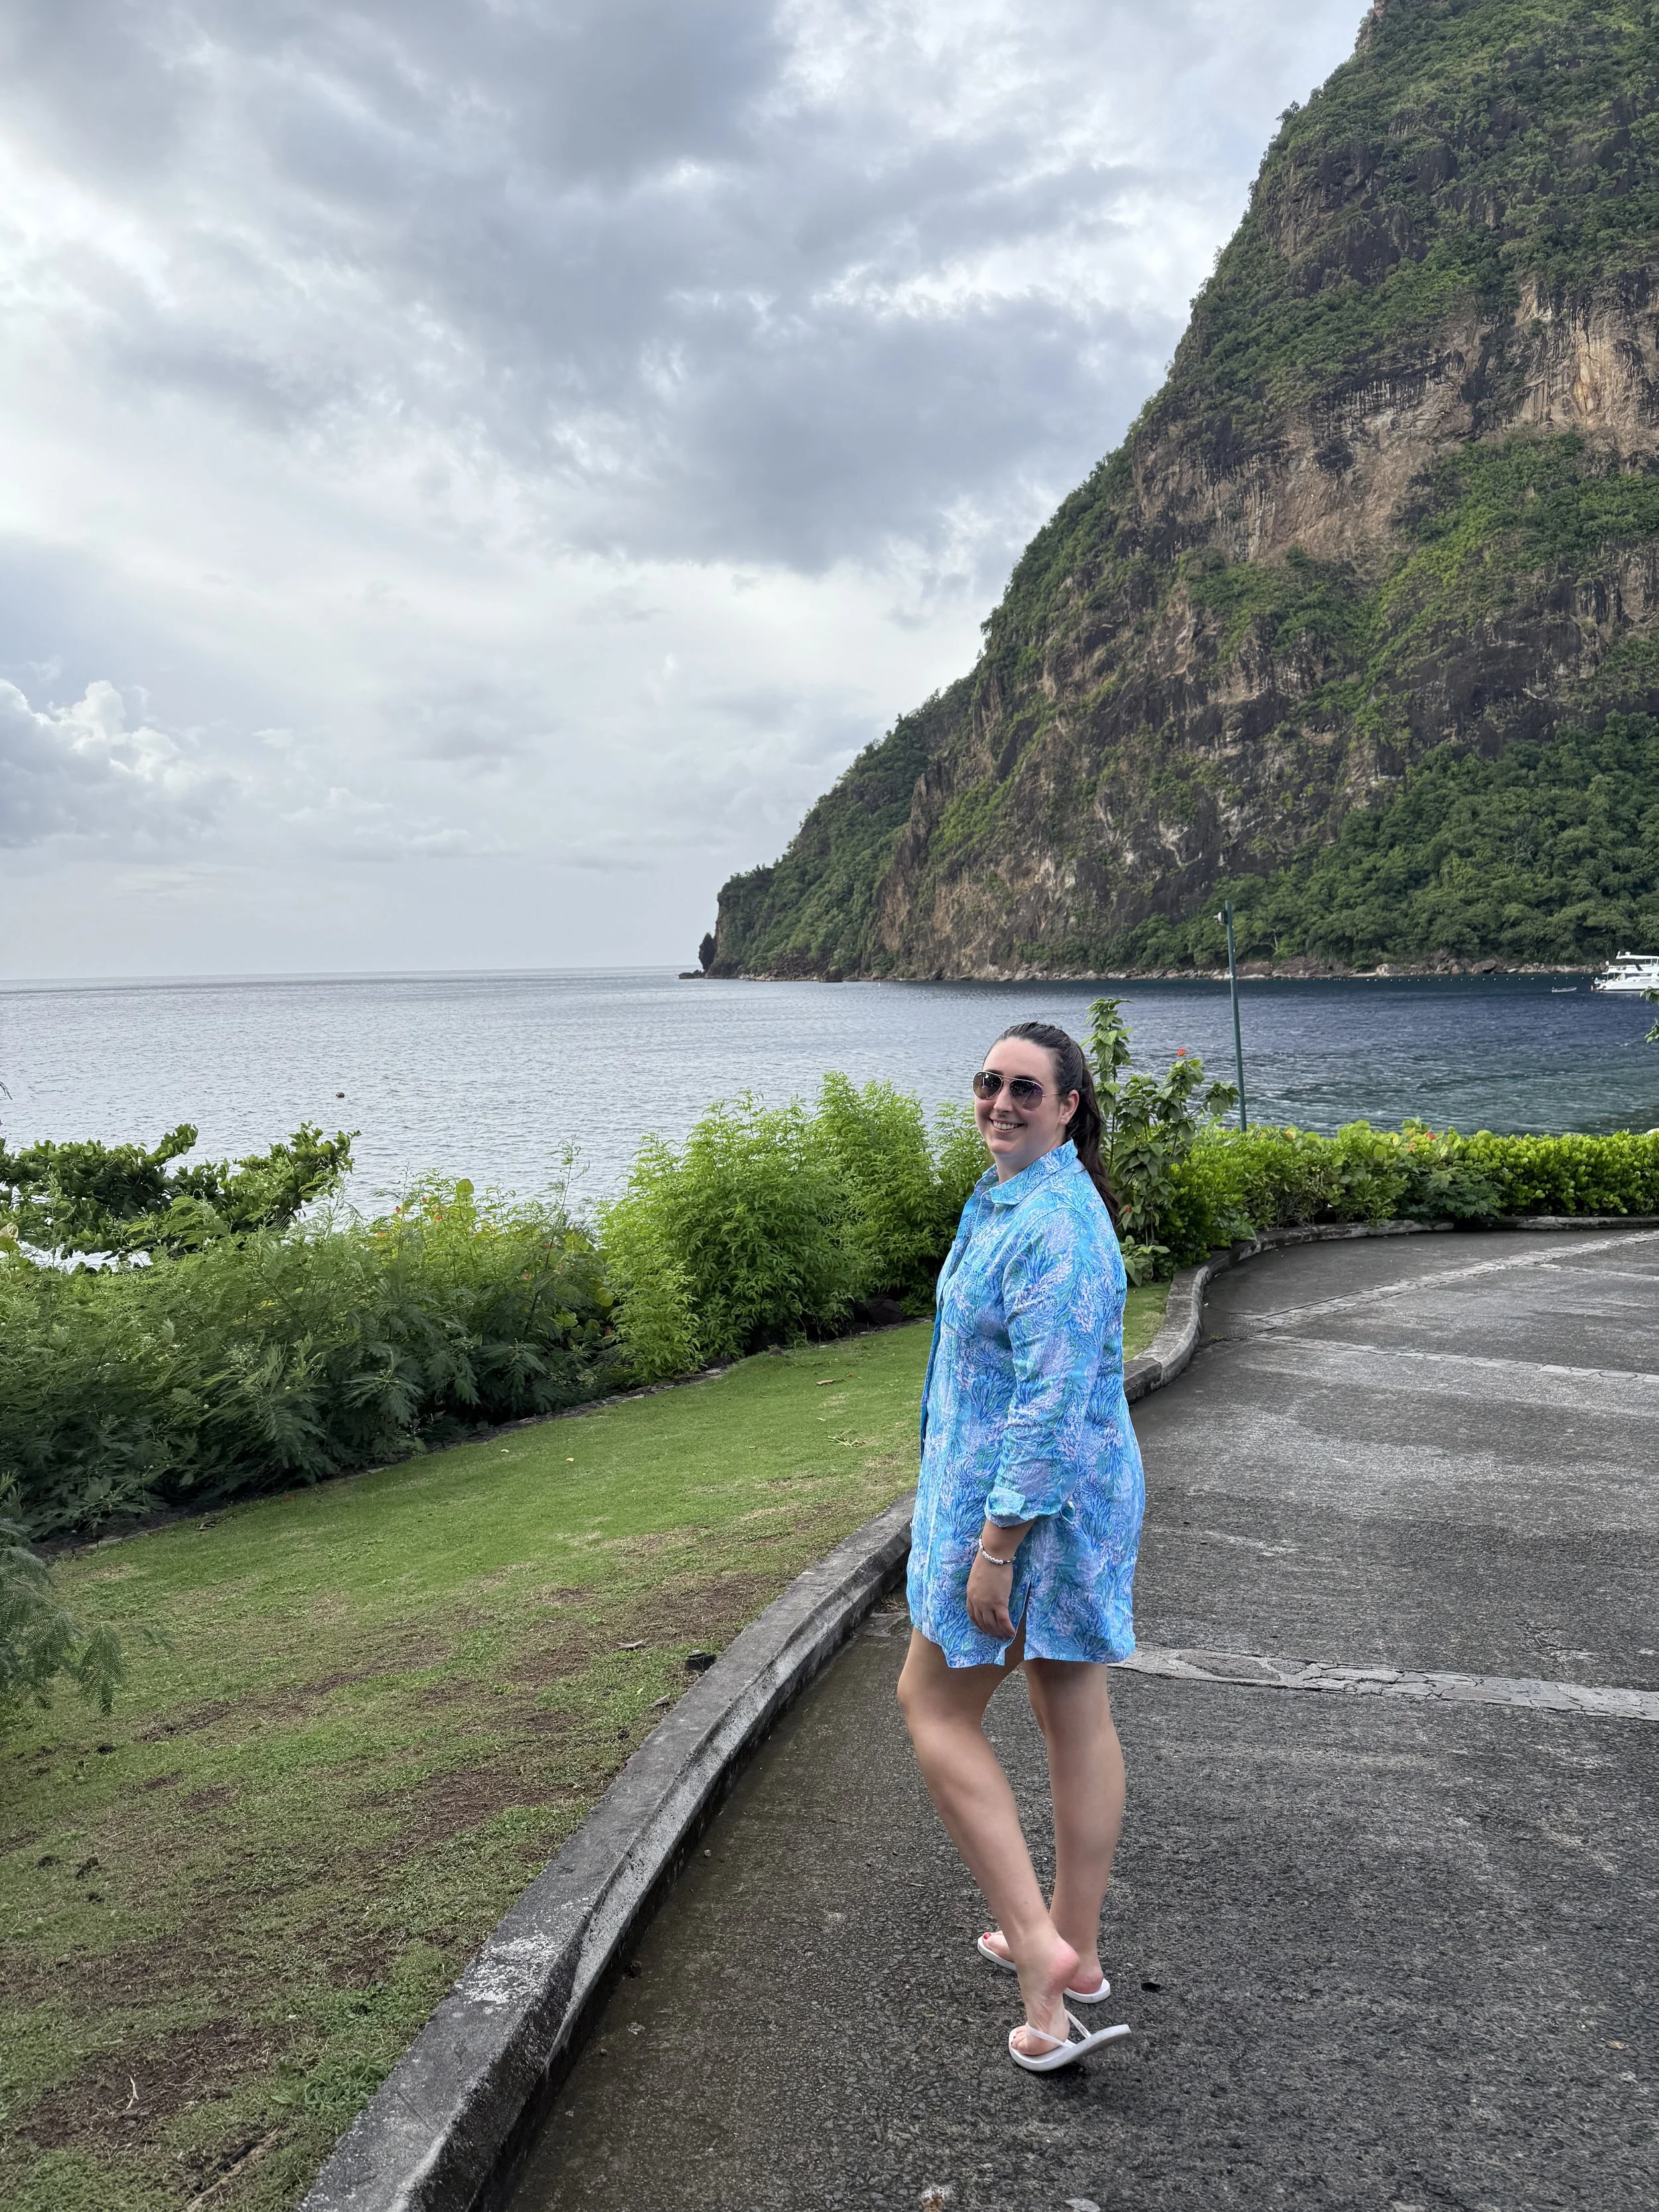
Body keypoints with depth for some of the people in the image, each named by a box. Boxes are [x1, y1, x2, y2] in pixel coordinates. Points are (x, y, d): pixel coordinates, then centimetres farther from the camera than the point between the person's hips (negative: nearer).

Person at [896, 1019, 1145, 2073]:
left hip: (1029, 1501, -10)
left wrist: (994, 1547, -23)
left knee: (936, 1703, 5)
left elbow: (1053, 1402, -26)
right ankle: (1075, 1949, 31)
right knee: (1077, 1712, 16)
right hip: (1080, 1495, 10)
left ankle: (1037, 1945, 5)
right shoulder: (1011, 1196, 9)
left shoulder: (1053, 1225, -24)